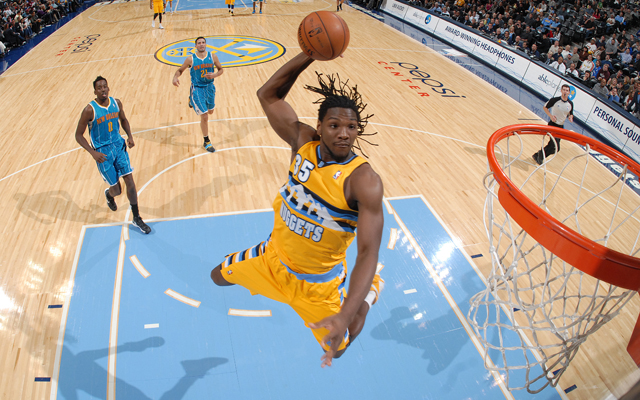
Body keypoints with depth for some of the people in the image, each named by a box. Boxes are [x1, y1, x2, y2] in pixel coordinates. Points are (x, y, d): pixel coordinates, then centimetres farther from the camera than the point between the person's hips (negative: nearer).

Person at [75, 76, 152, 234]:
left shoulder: (116, 103, -3)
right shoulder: (90, 110, -17)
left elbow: (123, 120, 16)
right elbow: (78, 135, -11)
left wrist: (129, 136, -1)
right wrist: (93, 153, -22)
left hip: (119, 146, 4)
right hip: (103, 152, -4)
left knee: (130, 180, -1)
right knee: (116, 189, 2)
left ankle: (136, 218, 11)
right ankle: (108, 194, 44)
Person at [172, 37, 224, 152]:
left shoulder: (212, 56, -5)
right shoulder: (190, 59, -11)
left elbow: (221, 69, 5)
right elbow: (180, 70, 0)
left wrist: (214, 75, -17)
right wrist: (175, 77, -21)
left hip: (209, 87, 4)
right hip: (197, 89, -4)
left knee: (210, 111, 24)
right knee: (204, 116, -8)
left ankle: (192, 100, 56)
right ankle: (206, 142, 9)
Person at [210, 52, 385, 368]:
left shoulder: (364, 181, -31)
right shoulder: (303, 141, -16)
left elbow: (368, 252, -35)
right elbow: (268, 95, -14)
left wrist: (345, 316, -45)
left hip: (317, 282, -4)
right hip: (274, 257, 5)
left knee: (336, 348, 17)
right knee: (219, 277, 21)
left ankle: (371, 289, 40)